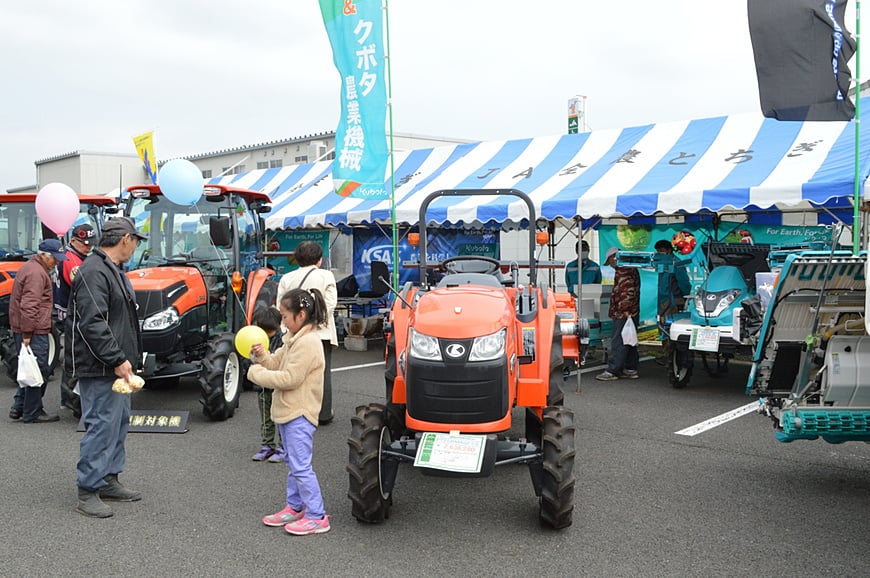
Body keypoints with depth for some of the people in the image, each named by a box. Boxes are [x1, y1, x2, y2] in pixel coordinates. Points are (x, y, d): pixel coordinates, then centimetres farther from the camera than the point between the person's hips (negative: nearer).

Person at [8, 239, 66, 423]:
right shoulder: (36, 273, -16)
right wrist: (27, 334, -23)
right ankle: (32, 413, 3)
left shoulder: (32, 268, 19)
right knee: (39, 372, -3)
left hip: (24, 329, 10)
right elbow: (29, 306, -23)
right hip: (34, 331, -10)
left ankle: (19, 408, 21)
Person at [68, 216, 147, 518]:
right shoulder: (94, 272, -17)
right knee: (101, 427, -7)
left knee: (118, 424, 16)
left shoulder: (113, 271, 17)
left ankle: (108, 481, 27)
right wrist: (117, 360, -23)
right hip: (100, 369, -11)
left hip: (117, 367, 11)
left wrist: (127, 359, 19)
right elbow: (92, 324, -25)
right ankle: (87, 492, 2)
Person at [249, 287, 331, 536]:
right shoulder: (294, 339, 12)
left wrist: (256, 373, -16)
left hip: (299, 414, -11)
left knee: (301, 466, -7)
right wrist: (261, 355, -4)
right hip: (288, 411, 11)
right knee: (294, 464, 19)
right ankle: (294, 507, 31)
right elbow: (276, 362, 15)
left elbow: (289, 378, -24)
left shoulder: (308, 343, -21)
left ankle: (317, 517, -1)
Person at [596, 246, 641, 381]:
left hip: (624, 314, -11)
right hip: (631, 313, 11)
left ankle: (612, 371, -4)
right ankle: (631, 369, 19)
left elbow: (628, 290, -25)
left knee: (618, 342, -7)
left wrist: (625, 309, -23)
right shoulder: (631, 268, 18)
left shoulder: (623, 270, -16)